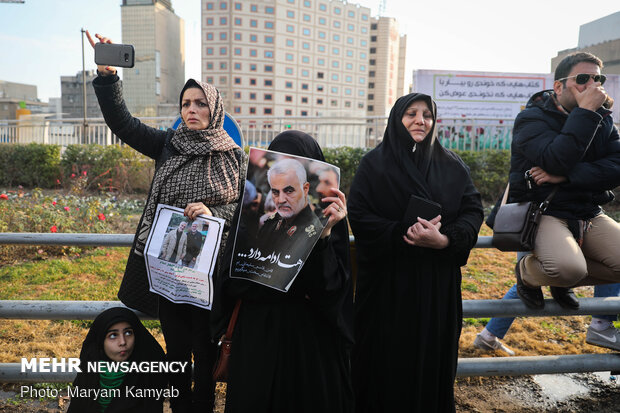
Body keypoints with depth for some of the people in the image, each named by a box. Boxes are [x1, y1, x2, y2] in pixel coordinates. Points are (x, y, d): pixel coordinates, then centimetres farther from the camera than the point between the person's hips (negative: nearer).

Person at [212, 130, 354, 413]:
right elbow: (231, 279, -8)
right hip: (257, 336, 1)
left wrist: (324, 234, -27)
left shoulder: (329, 215, -8)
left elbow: (332, 288, -15)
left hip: (312, 338, -1)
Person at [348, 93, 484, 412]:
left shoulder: (452, 166, 7)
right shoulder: (374, 164, -1)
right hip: (387, 283, -2)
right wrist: (405, 234, -21)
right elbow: (358, 216, -9)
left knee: (431, 356, 11)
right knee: (386, 359, 7)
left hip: (438, 284, 2)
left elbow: (473, 210, 0)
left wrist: (444, 240, -19)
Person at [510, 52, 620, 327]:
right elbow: (558, 161, -24)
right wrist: (585, 111, -19)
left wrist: (564, 176, -19)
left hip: (589, 214, 6)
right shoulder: (532, 118, -6)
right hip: (541, 211, -6)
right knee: (569, 267, -32)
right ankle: (526, 272, 3)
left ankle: (563, 280, 14)